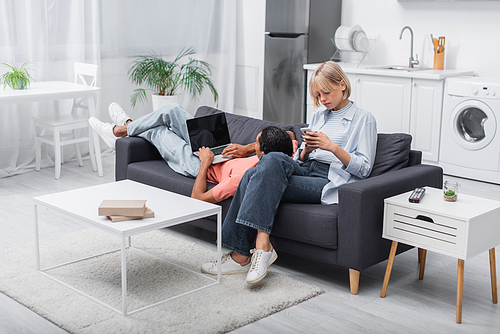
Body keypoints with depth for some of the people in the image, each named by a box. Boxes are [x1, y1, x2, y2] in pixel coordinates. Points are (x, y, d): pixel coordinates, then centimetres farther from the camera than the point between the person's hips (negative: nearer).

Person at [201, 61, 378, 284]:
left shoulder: (363, 119, 8)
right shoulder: (319, 117, 27)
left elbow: (364, 168, -2)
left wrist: (333, 147, -14)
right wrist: (306, 149, -1)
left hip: (329, 181, -6)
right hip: (305, 171, 6)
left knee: (273, 160, -30)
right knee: (252, 175, -24)